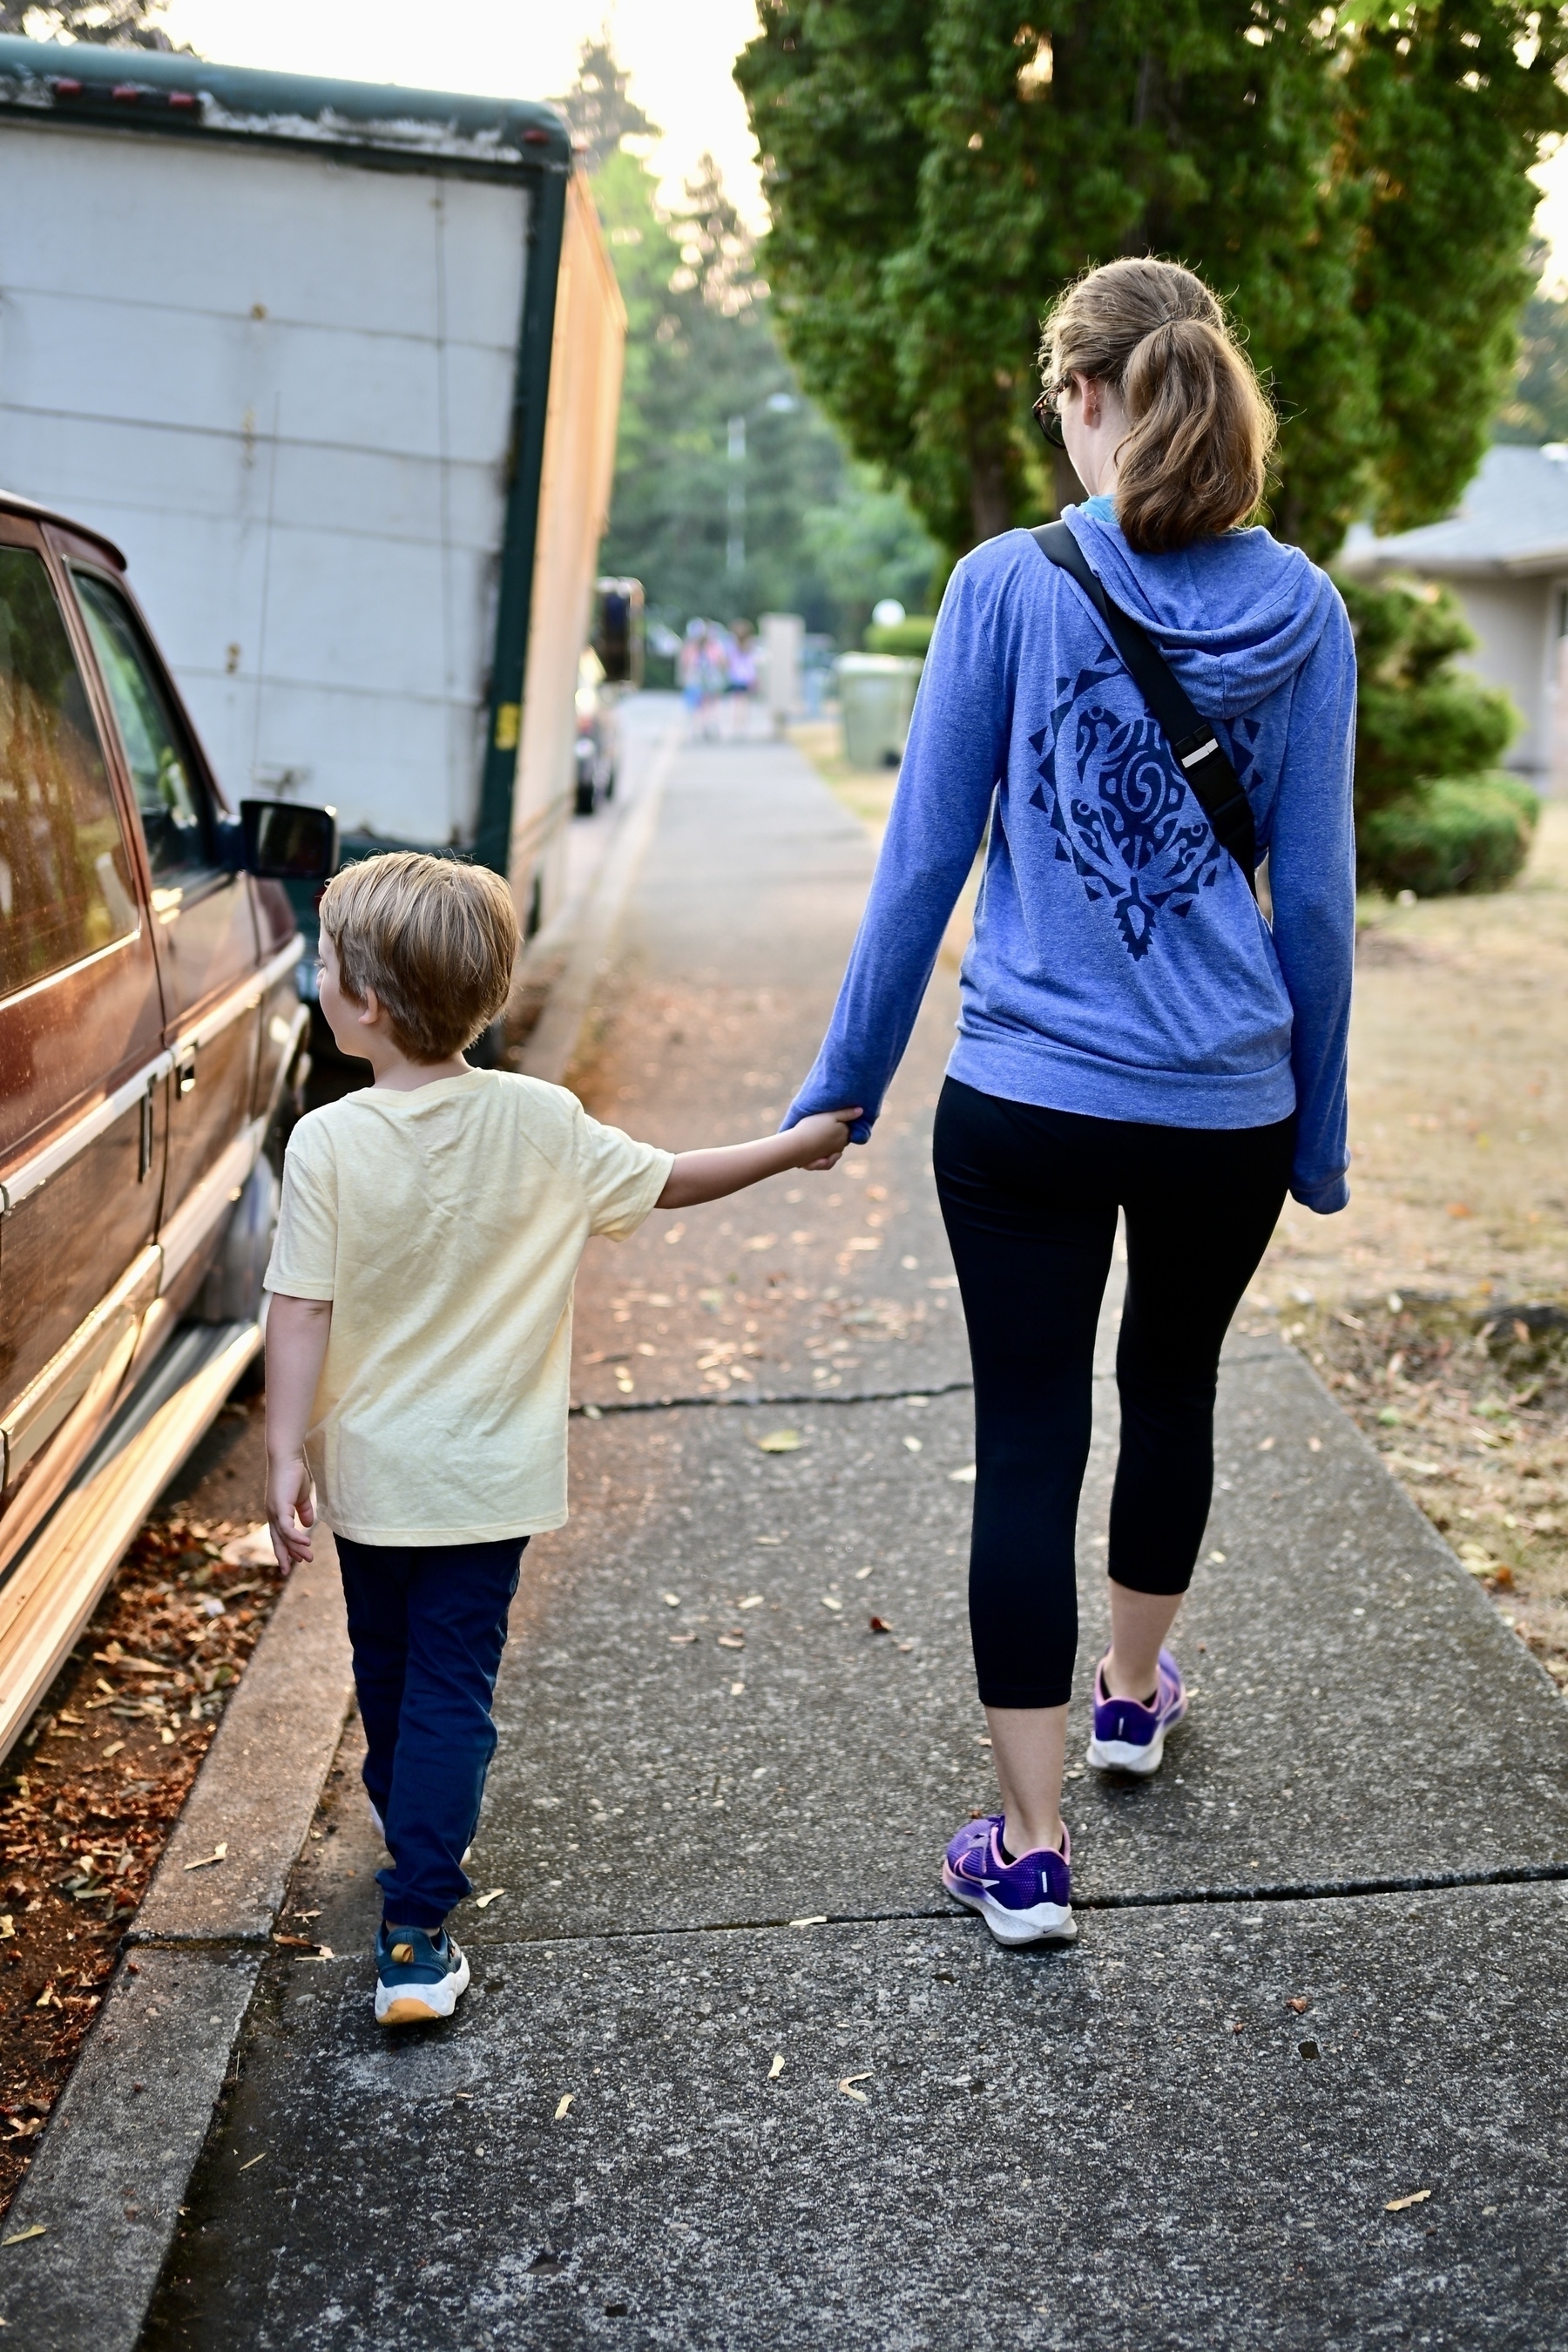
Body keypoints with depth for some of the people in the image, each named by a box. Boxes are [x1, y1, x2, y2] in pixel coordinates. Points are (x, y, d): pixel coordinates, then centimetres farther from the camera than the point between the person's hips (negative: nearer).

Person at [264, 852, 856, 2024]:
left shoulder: (327, 1143, -16)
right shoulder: (540, 1123, -11)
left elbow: (301, 1314, -16)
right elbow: (666, 1181, 1)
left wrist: (288, 1457, -9)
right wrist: (793, 1145, 15)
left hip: (369, 1475, 0)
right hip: (490, 1479, 0)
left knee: (389, 1678, 22)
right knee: (452, 1692, 5)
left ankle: (415, 1850, 45)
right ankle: (416, 1937, 1)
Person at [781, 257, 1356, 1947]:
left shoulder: (1009, 585, -9)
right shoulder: (1299, 608, -2)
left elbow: (923, 860, -6)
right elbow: (1315, 892, 1)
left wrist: (843, 1085, 3)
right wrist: (1320, 1123, 11)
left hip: (1027, 1105, -3)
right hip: (1227, 1107, 3)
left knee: (1028, 1443, 5)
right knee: (1172, 1389, 24)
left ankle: (1028, 1853, 11)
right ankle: (1133, 1694, 47)